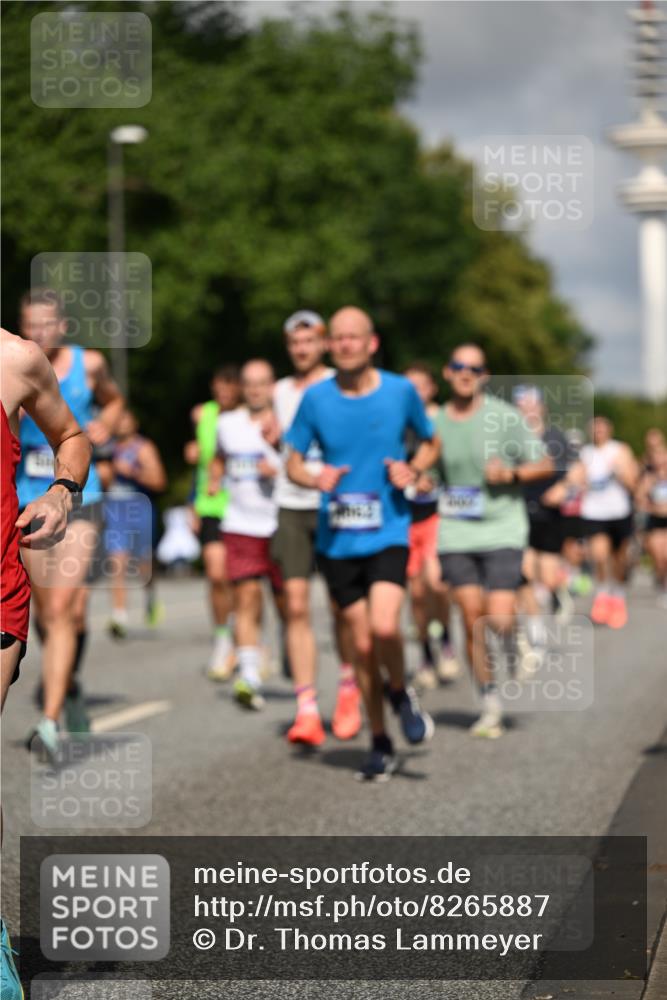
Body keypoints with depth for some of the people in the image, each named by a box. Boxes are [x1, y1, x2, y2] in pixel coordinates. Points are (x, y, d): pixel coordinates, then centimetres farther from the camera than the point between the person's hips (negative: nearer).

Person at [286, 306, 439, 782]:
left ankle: (401, 693, 10)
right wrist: (315, 479, -14)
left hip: (389, 533, -2)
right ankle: (381, 745, 21)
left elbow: (430, 443, 15)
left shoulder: (401, 391, -1)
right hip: (337, 540, 2)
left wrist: (413, 469, -6)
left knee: (384, 627, -22)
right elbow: (293, 463, 8)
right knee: (362, 643, 4)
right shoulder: (316, 398, 0)